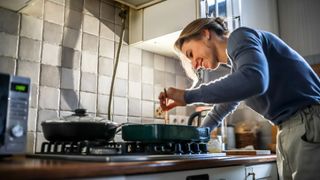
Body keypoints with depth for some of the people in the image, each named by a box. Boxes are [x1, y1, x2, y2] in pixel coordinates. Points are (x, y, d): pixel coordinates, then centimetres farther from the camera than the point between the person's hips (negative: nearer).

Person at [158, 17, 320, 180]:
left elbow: (254, 80, -28)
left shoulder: (240, 37, -7)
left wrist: (187, 96, -21)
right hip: (288, 132, 8)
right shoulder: (236, 68, 19)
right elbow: (219, 111, 31)